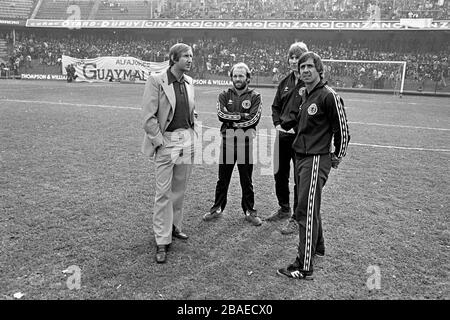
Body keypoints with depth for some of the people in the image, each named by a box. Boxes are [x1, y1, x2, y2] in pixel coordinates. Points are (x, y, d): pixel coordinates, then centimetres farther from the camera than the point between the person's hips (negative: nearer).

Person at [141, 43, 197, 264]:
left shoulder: (189, 82, 10)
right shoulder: (156, 81, -9)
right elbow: (149, 117, -11)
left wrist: (194, 135, 10)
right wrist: (160, 142, -13)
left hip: (187, 140, 6)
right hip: (167, 140, -6)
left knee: (179, 189, 14)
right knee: (163, 192, -3)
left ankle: (174, 227, 31)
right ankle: (162, 242, 6)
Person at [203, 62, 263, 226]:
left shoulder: (255, 97, 2)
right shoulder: (224, 95, 7)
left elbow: (254, 119, -12)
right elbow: (221, 115, -9)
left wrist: (232, 118, -13)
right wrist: (242, 116, -15)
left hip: (246, 143, -2)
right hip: (227, 141, 2)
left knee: (246, 180, 8)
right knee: (223, 179, 11)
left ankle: (249, 211, 21)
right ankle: (217, 208, 26)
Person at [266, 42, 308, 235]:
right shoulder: (285, 83, 12)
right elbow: (275, 106, 21)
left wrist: (297, 129, -15)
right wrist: (277, 124, 6)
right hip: (282, 136, 7)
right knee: (279, 174, 16)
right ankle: (284, 209, 36)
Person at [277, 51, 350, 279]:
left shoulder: (328, 95, -13)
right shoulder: (306, 95, 13)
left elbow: (342, 129, -10)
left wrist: (337, 156, -2)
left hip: (316, 160, -9)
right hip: (301, 158, 9)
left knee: (306, 212, -8)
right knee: (309, 208, 20)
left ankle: (304, 268, 0)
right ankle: (317, 247, 40)